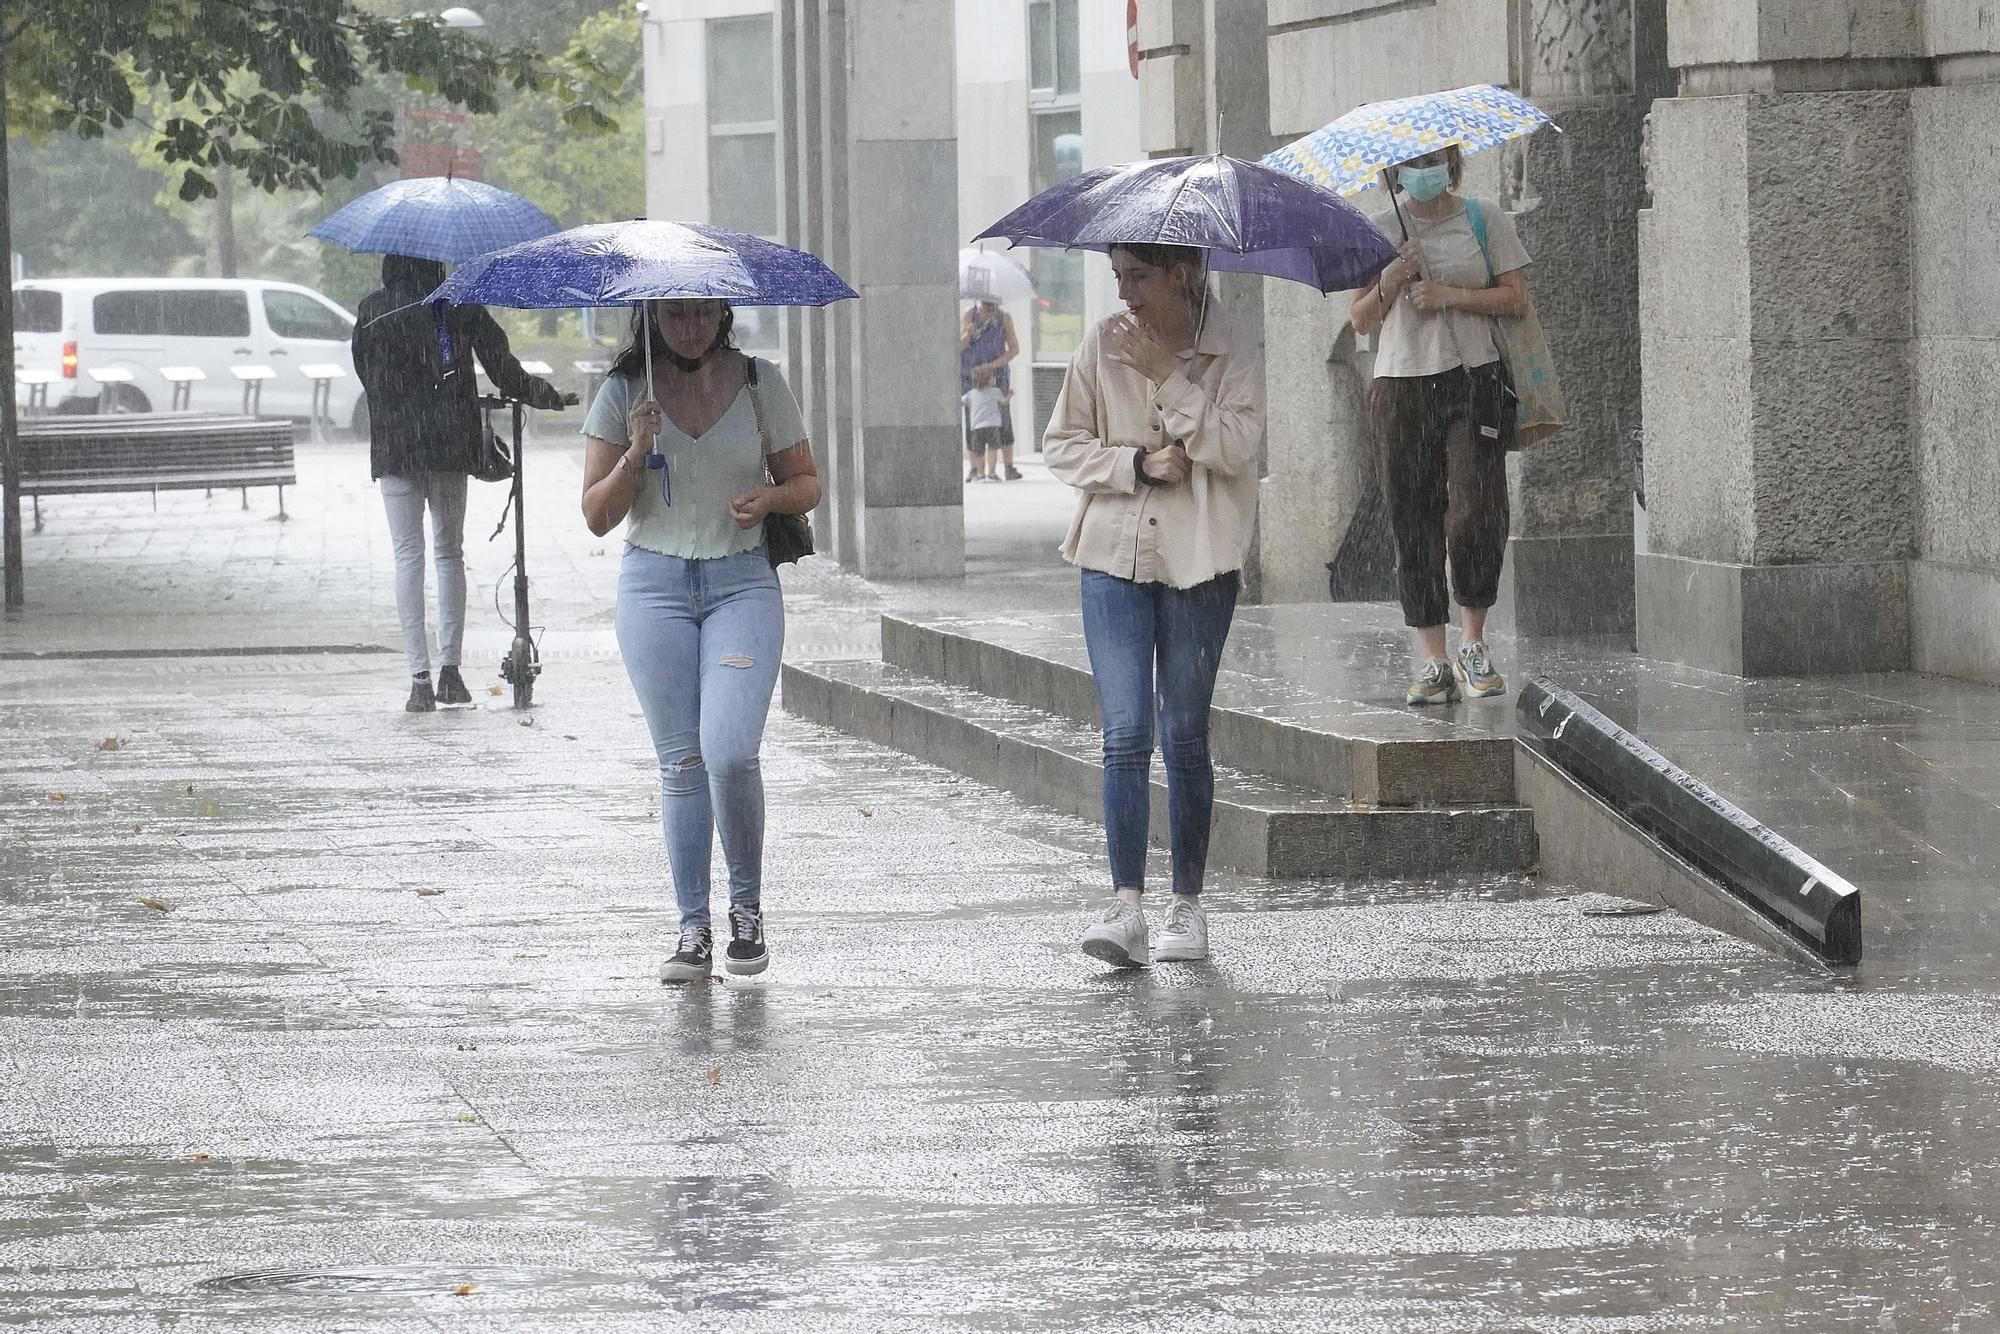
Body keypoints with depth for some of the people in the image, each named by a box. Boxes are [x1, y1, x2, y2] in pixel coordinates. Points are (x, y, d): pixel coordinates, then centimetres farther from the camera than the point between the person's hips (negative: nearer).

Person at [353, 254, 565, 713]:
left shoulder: (373, 311, -2)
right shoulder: (461, 305, -1)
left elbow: (366, 375, 7)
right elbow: (502, 368, 1)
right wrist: (543, 395, 18)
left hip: (395, 450, -1)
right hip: (451, 447, 1)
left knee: (408, 558, 1)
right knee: (449, 554, 13)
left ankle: (420, 677, -8)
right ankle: (450, 670, 7)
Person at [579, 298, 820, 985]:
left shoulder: (760, 383, 3)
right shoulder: (624, 392, 3)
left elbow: (806, 482, 12)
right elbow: (597, 516, 3)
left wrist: (769, 497, -10)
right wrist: (635, 455, -15)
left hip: (741, 582, -1)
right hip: (655, 585, 1)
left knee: (729, 752, -16)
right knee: (682, 762, 1)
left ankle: (747, 903, 6)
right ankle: (693, 928, 8)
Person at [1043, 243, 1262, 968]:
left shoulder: (1233, 355, -2)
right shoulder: (1103, 345, 4)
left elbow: (1235, 444, -16)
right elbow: (1061, 443, 6)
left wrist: (1166, 376, -18)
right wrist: (1136, 463, -9)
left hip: (1198, 562, -1)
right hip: (1114, 556, 1)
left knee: (1185, 737, 6)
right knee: (1125, 735, -9)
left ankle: (1188, 904, 16)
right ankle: (1126, 907, -15)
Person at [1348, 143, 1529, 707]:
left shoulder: (1486, 219, 7)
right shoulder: (1380, 230, 10)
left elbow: (1516, 298, 2)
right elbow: (1360, 319, 9)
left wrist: (1450, 295, -11)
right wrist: (1391, 281, -10)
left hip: (1472, 380, -1)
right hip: (1401, 386, 1)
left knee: (1475, 512, -13)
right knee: (1413, 521, -1)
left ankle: (1473, 644, 5)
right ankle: (1433, 660, 4)